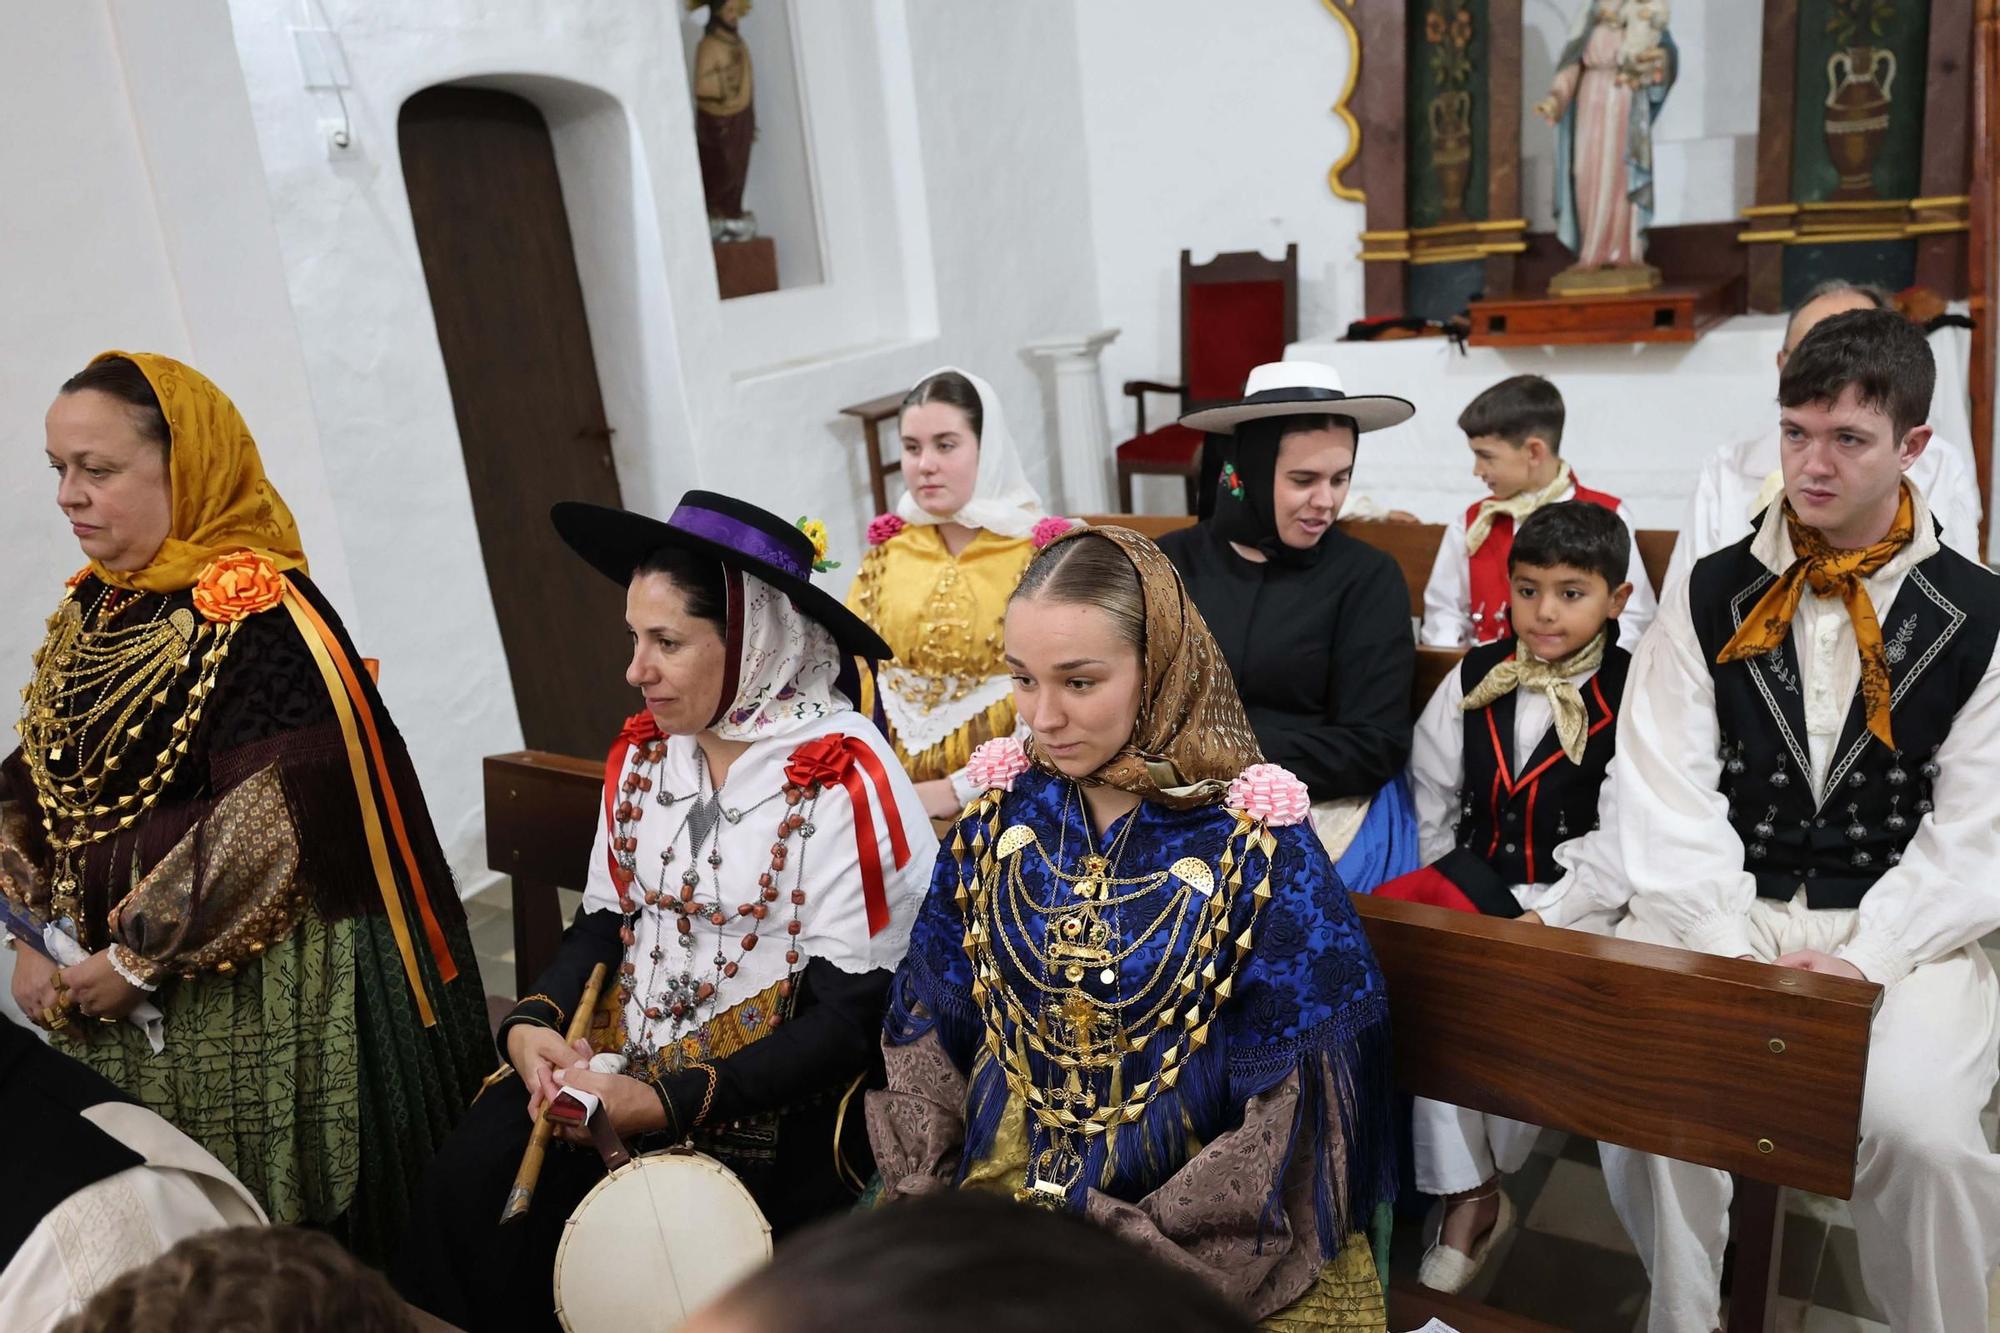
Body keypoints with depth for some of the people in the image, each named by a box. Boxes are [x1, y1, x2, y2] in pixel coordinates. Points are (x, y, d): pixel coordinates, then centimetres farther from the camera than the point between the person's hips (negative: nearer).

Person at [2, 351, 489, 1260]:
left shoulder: (258, 615, -16)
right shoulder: (90, 613, 9)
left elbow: (265, 827, -21)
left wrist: (139, 959, -14)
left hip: (258, 999, -7)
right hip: (114, 1005, 7)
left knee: (293, 1251, 6)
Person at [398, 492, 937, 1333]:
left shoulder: (844, 781, -15)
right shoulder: (641, 753, 6)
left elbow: (850, 1017, -15)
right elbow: (603, 921, 14)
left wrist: (671, 1103, -22)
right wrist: (533, 1024, -7)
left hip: (763, 1102, -5)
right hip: (619, 1062, 6)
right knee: (464, 1190, -16)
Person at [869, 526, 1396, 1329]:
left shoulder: (1258, 847, -14)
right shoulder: (1001, 811, -2)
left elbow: (1296, 1112, -12)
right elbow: (926, 1022, 5)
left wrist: (1135, 1252, -18)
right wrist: (926, 1192, -7)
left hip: (1194, 1232, -3)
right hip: (1002, 1188, 3)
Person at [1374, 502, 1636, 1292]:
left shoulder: (1634, 698, -7)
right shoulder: (1474, 679, 6)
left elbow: (1625, 837, -13)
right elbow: (1432, 796, 10)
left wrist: (1548, 917, -20)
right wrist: (1436, 886, 1)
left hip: (1570, 903, -3)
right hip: (1472, 880, 4)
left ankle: (1484, 1179, 3)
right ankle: (1464, 1193, -7)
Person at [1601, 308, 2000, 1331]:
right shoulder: (1711, 596, 5)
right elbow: (1668, 790, -4)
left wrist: (1863, 958, -15)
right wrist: (1727, 945, -16)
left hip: (1900, 929, 0)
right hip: (1722, 912, 1)